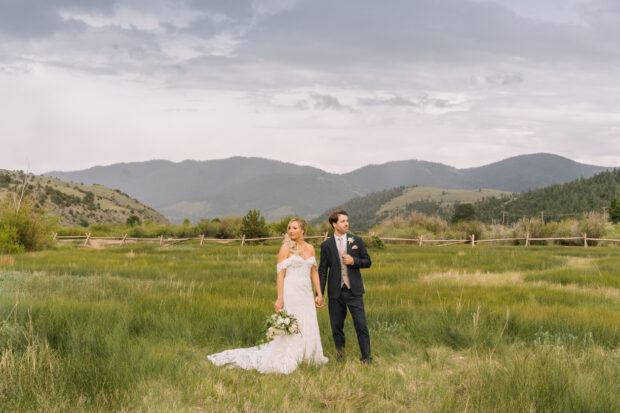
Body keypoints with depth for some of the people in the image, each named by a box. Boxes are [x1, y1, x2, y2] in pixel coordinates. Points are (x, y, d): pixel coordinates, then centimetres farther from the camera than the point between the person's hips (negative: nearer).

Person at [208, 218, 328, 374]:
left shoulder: (310, 248, 11)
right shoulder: (286, 248, -5)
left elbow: (314, 272, 15)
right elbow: (280, 274, -9)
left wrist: (319, 294, 8)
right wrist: (280, 298, -15)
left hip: (306, 294, 5)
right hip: (291, 292, -5)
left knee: (309, 328, 11)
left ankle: (311, 357, 26)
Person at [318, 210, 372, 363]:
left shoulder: (356, 241, 5)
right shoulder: (326, 245, 3)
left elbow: (367, 262, 9)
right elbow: (322, 270, 4)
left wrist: (353, 261, -11)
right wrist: (320, 293, -1)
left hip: (354, 291, 0)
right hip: (336, 292, 0)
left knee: (361, 324, -5)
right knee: (337, 326, 7)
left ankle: (366, 356, 4)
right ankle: (341, 356, 22)